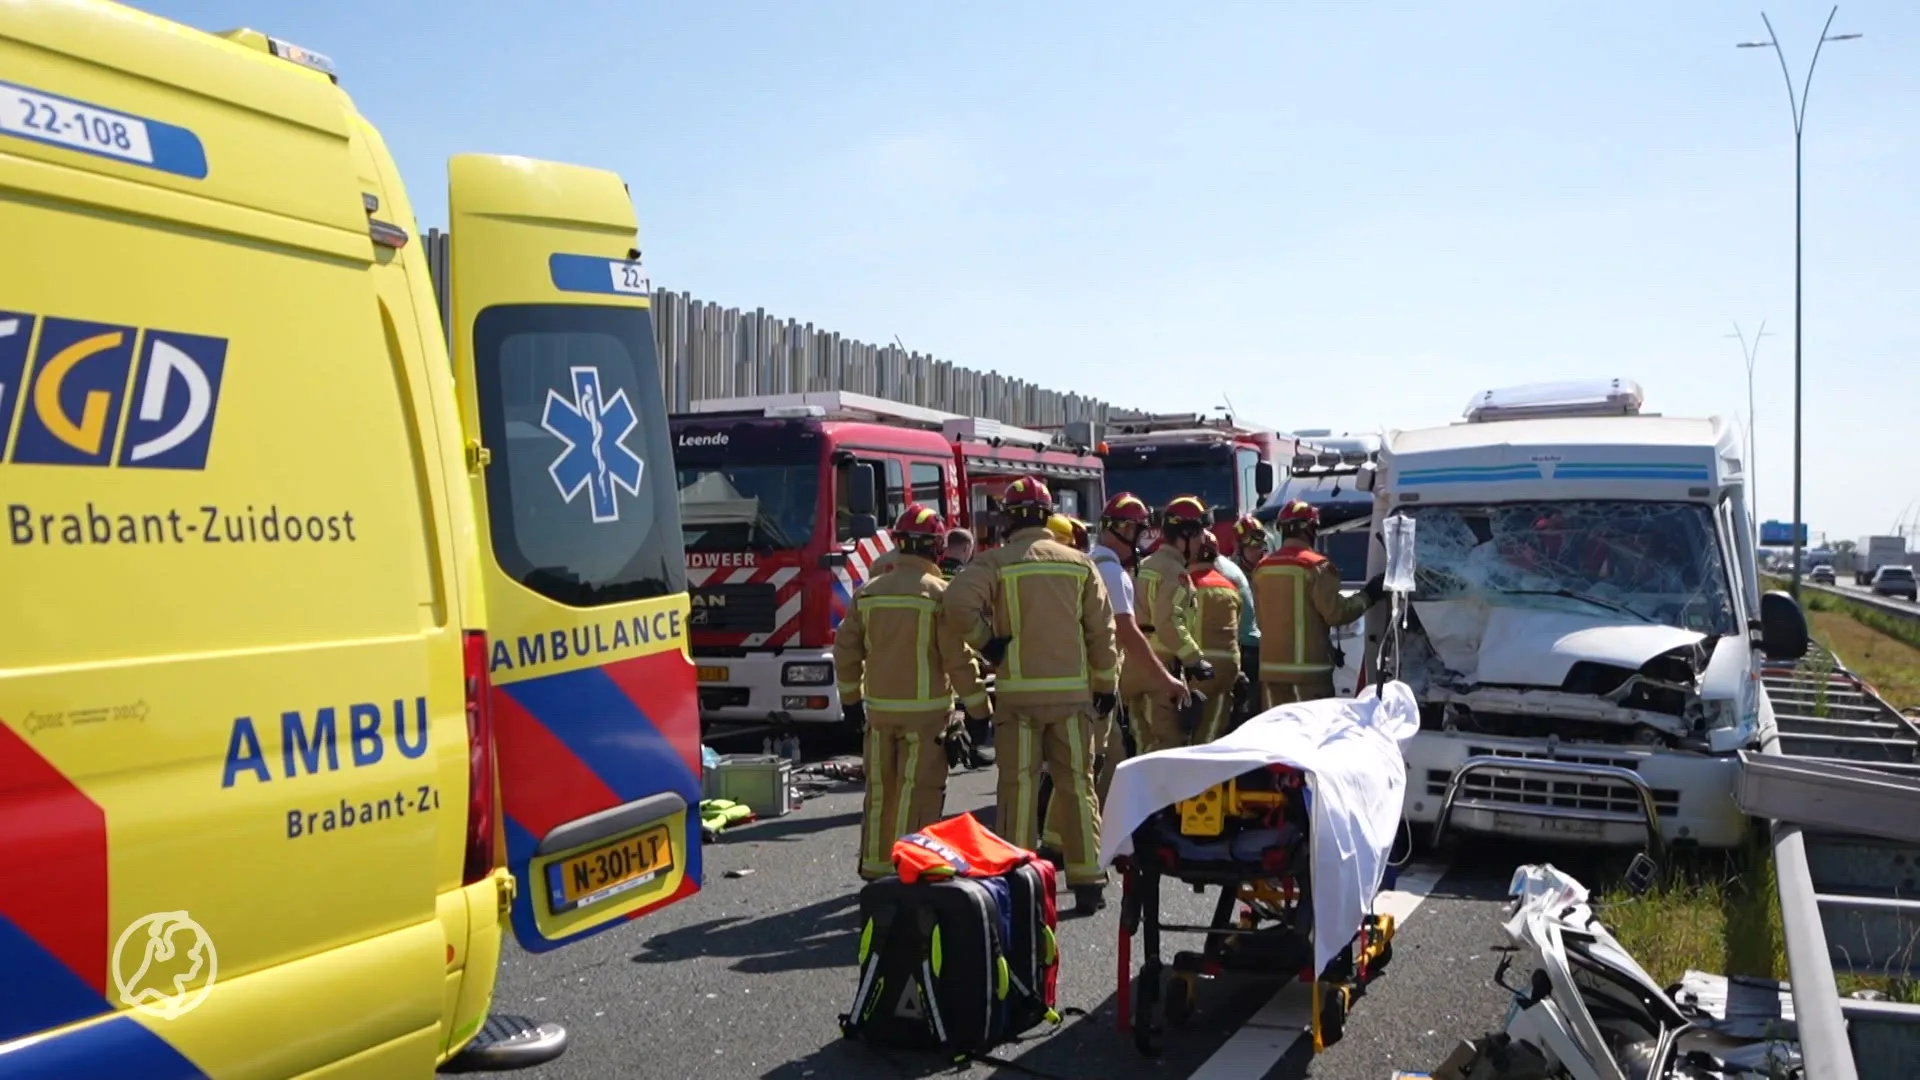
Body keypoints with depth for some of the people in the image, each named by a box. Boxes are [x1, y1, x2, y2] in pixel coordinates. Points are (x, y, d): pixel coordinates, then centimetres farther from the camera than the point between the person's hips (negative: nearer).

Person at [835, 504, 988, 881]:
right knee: (919, 792, 0)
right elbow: (958, 658, -11)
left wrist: (851, 698, 23)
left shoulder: (868, 592, 5)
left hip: (879, 708, 5)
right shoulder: (938, 593, -10)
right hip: (925, 709, -5)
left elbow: (846, 651, 10)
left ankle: (875, 867, 22)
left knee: (880, 791, 14)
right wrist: (978, 707, -3)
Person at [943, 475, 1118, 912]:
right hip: (1072, 691, 2)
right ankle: (1088, 881, 11)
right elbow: (1102, 630, 5)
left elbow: (958, 604, -20)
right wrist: (1107, 684, 14)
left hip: (1018, 692, -2)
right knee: (1077, 785, 8)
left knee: (1019, 786, 4)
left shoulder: (995, 562, -4)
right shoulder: (1079, 563, 4)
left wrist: (986, 643, -4)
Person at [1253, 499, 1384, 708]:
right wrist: (1368, 596, 0)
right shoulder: (1316, 566, -10)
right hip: (1309, 667, -6)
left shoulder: (1262, 568, 11)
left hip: (1271, 665, 6)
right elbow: (1336, 612, -13)